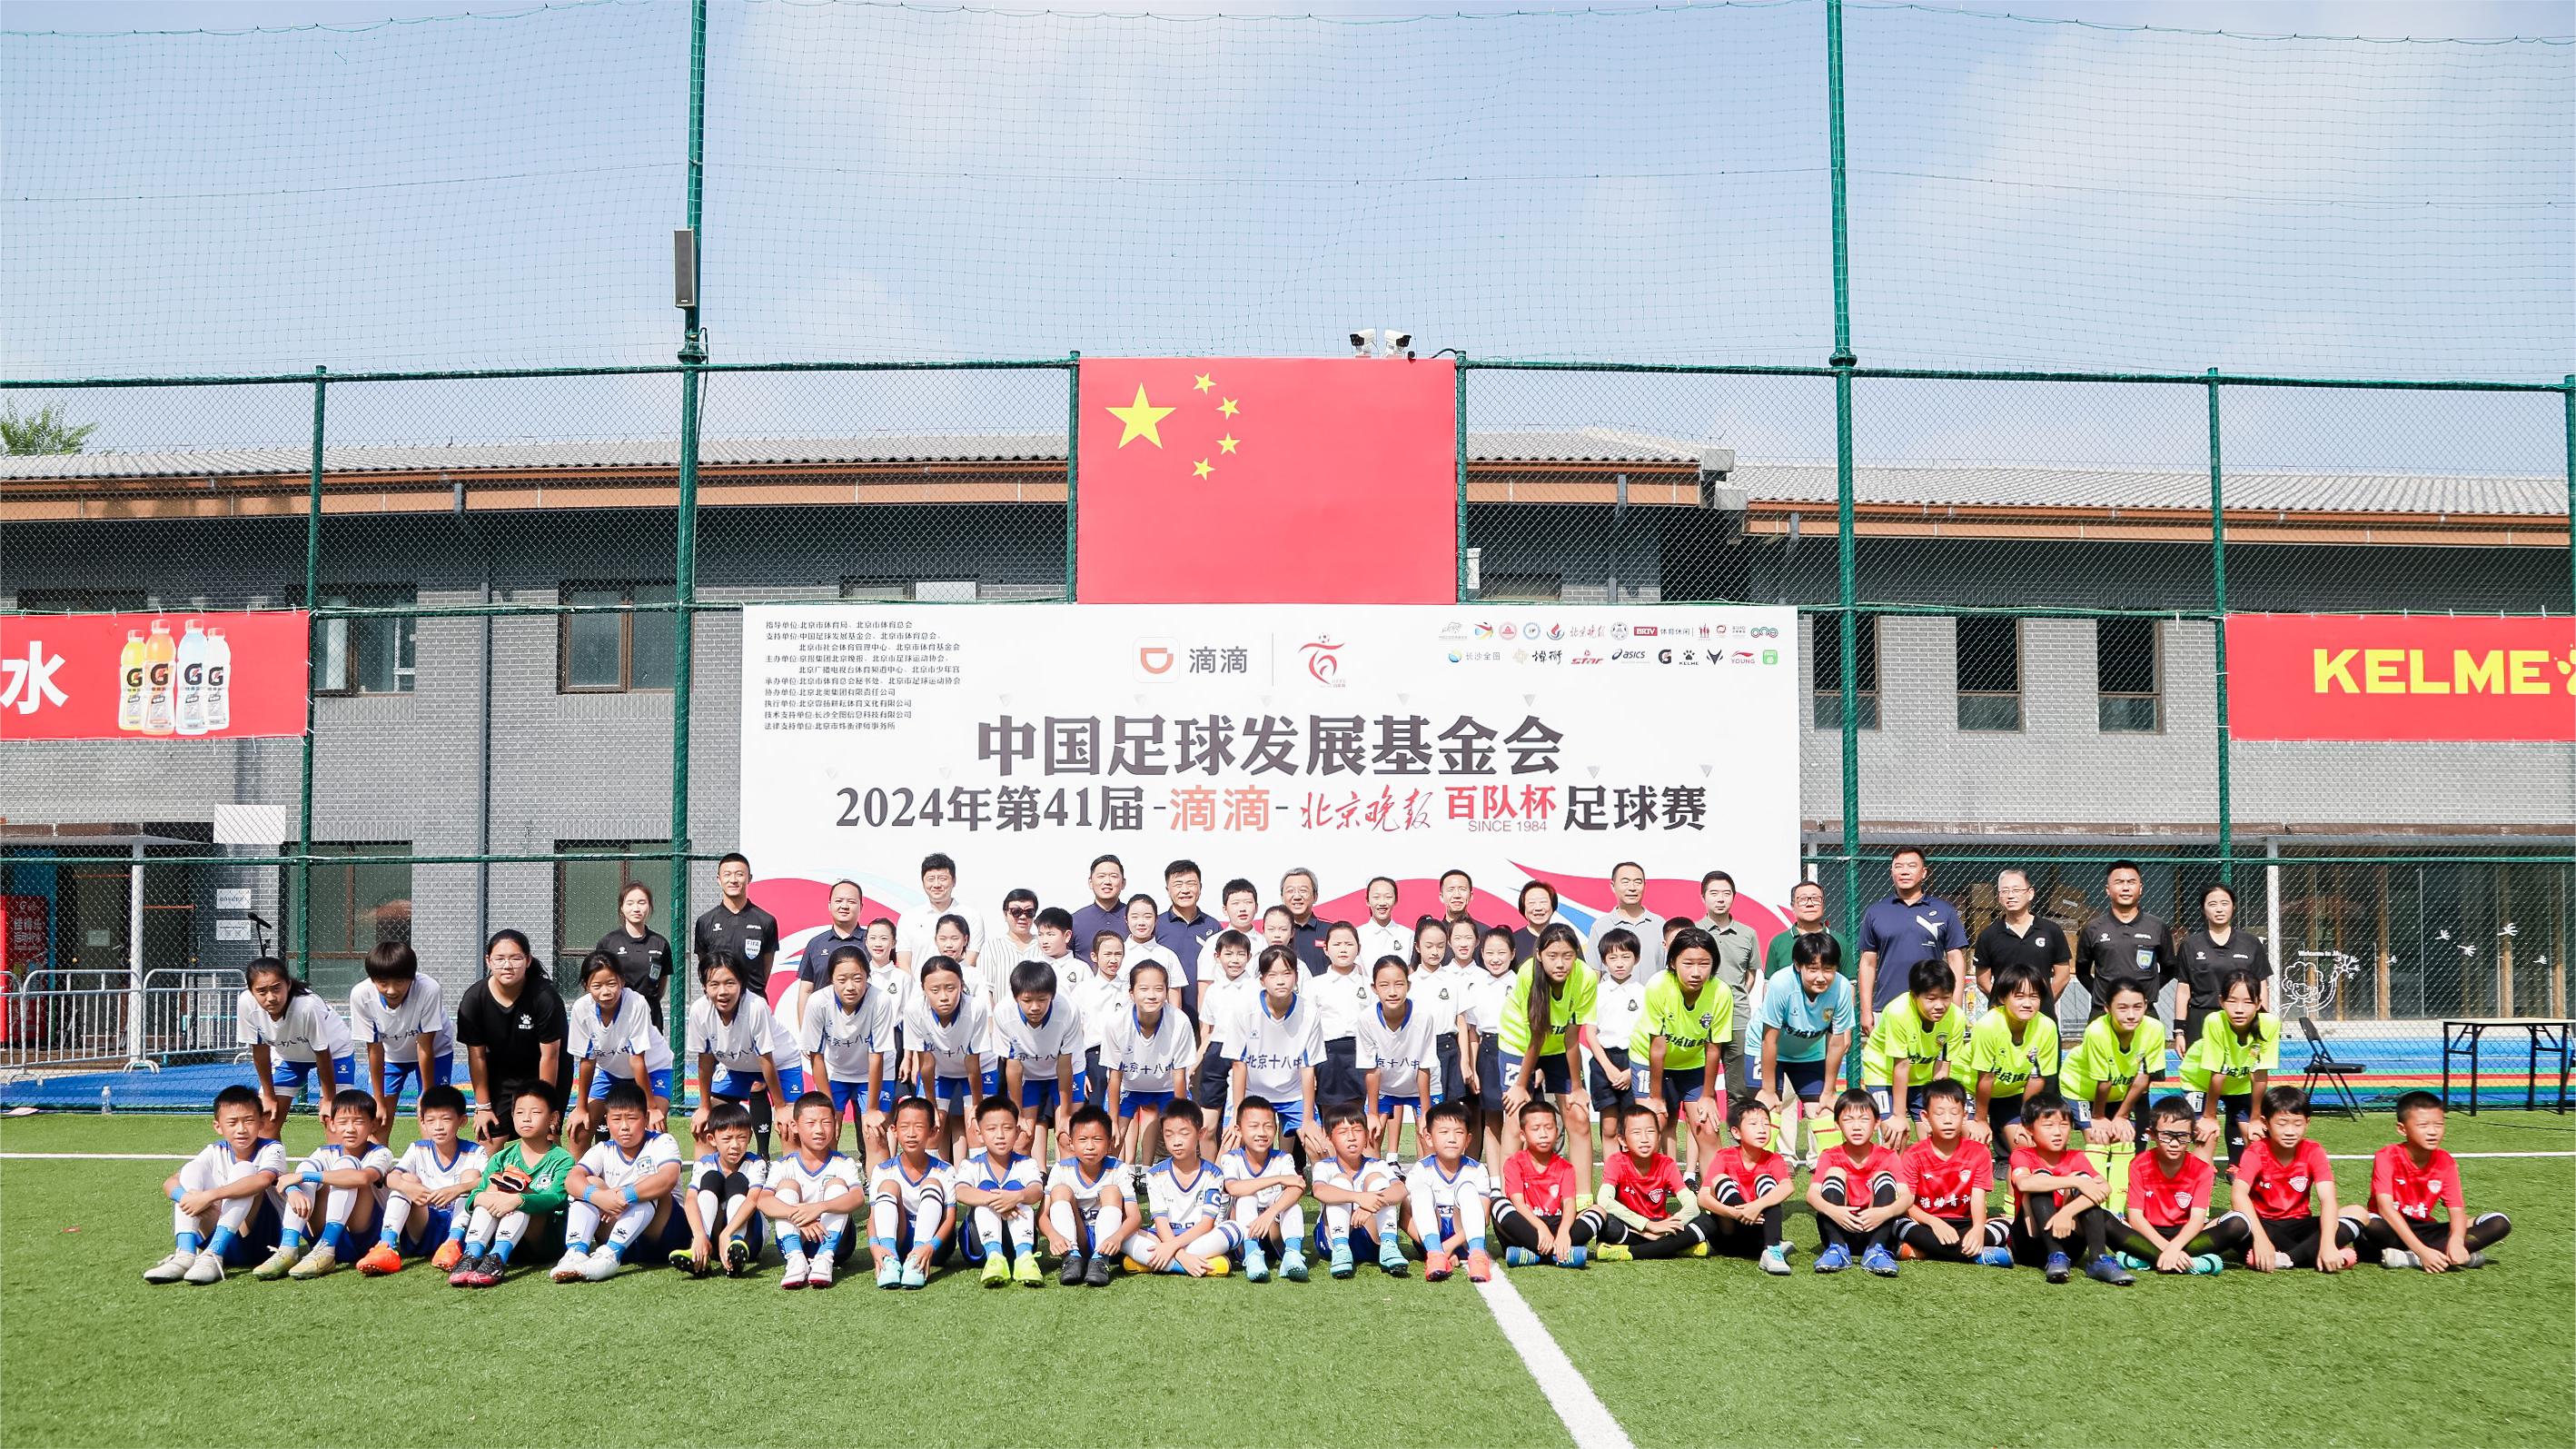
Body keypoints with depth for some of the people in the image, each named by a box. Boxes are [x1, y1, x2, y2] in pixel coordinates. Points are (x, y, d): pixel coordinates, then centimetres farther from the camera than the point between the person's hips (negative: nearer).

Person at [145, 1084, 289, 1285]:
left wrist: (209, 1195, -39)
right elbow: (169, 1183, -6)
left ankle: (213, 1256, -36)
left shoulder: (272, 1149, -9)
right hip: (220, 1239, 5)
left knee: (244, 1169, -25)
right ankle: (184, 1254, -25)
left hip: (260, 1242, -4)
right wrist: (185, 1197, -29)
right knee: (192, 1168, -9)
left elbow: (262, 1180, -33)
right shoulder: (216, 1153, 5)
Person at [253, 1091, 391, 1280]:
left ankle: (325, 1251, -33)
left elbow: (363, 1177, -31)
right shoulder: (325, 1153, 8)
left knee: (346, 1163, -22)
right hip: (326, 1234, 4)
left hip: (366, 1237, -4)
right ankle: (288, 1250, -28)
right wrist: (293, 1191, -36)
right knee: (307, 1165, -13)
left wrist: (303, 1176, -31)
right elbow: (291, 1178, -11)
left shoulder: (380, 1154, -6)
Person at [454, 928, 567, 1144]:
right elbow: (477, 1056, -9)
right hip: (500, 1074, 3)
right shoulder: (473, 999, -16)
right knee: (488, 1140, -5)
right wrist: (483, 1106, -6)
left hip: (544, 1074, -3)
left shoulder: (545, 996, -26)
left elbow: (549, 1056, -18)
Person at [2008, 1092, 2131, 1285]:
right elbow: (2023, 1183, -31)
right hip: (2033, 1239, -2)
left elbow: (2105, 1189, -19)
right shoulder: (2023, 1155, -4)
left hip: (2068, 1236, 2)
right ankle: (2056, 1258, -36)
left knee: (2082, 1176, -17)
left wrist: (2067, 1212, -35)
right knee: (2041, 1176, -23)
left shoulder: (2076, 1158, 3)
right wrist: (2075, 1182, -34)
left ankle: (2098, 1260, -30)